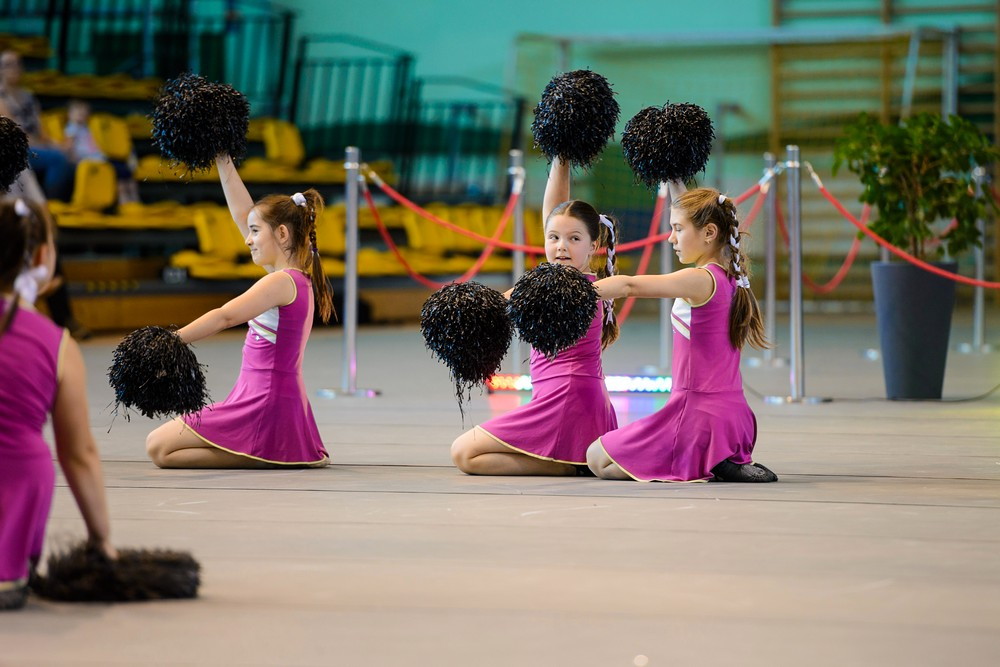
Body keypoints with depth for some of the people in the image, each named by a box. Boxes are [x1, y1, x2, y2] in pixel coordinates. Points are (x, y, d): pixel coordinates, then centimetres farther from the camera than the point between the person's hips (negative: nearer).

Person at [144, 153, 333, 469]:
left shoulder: (282, 282, -16)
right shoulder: (297, 277, 10)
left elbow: (225, 316, -29)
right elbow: (243, 214, 18)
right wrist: (224, 163, 20)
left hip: (264, 407, -10)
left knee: (158, 447, -8)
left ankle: (267, 457, -11)